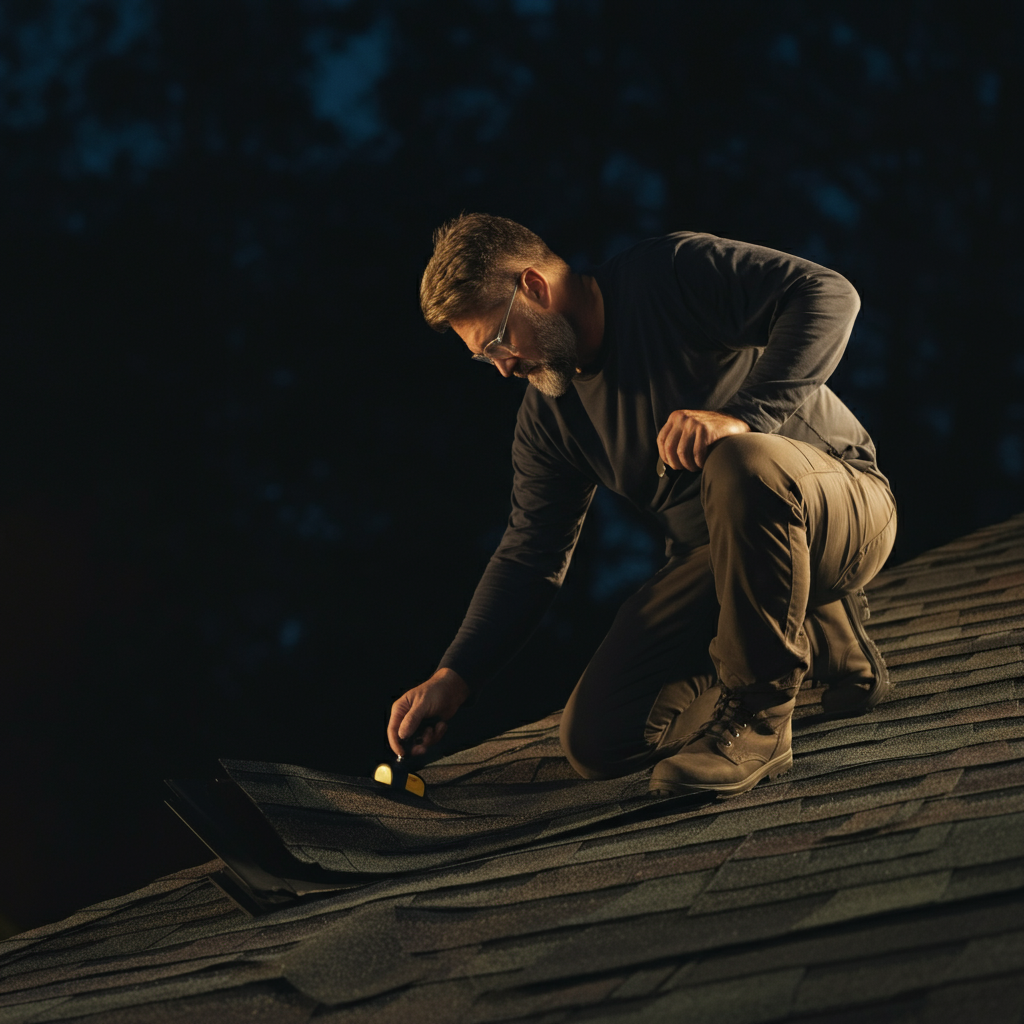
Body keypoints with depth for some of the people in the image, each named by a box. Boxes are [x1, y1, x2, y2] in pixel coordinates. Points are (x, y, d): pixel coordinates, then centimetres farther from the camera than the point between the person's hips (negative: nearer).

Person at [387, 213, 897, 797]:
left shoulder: (675, 274, -14)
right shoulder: (548, 416, 6)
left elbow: (828, 295, -25)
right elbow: (530, 556, 10)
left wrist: (742, 414, -36)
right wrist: (453, 679, 0)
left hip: (844, 512, -7)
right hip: (717, 562, 7)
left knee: (744, 464, -42)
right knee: (596, 741, -7)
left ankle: (756, 719, -23)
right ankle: (825, 642, 10)